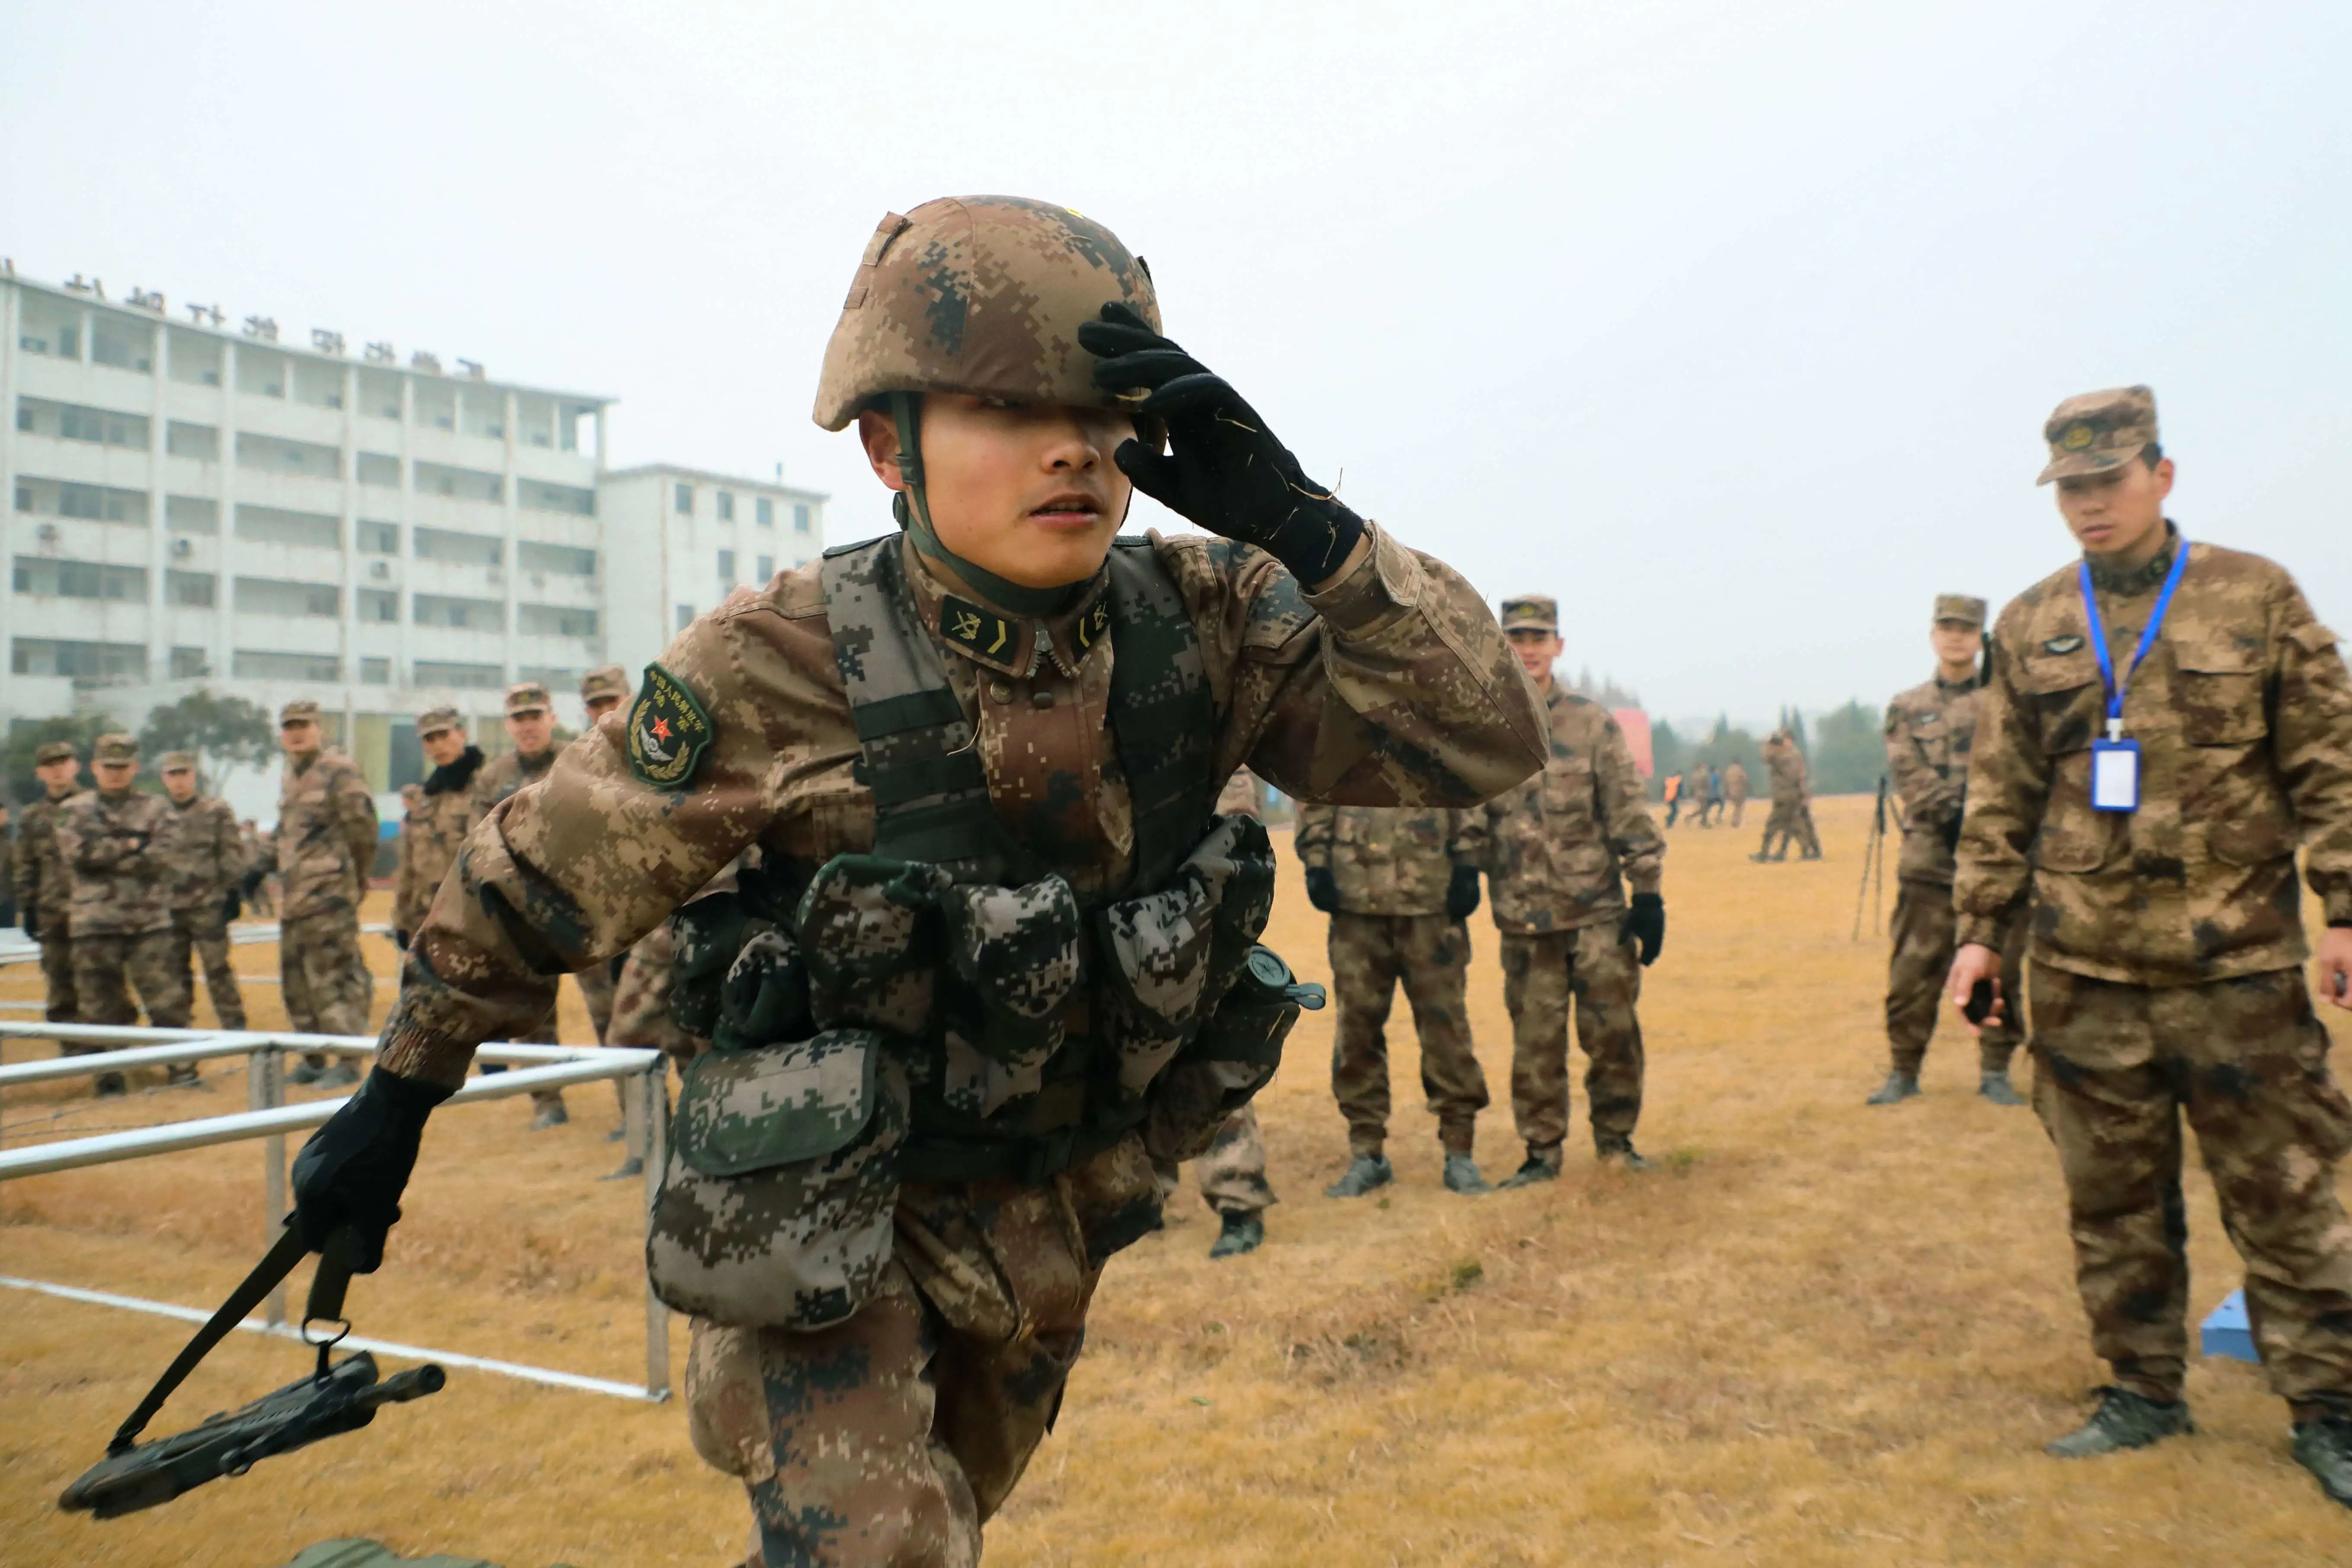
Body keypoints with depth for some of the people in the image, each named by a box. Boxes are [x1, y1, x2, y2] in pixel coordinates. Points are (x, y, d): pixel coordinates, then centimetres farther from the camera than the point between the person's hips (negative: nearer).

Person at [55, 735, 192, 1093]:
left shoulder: (156, 809, 6)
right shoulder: (75, 811, 9)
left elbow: (160, 857, -9)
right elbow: (77, 852, -9)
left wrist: (104, 855, -9)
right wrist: (129, 846, -7)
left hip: (149, 921, -1)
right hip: (95, 922, 1)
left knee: (166, 998, -2)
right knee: (101, 1003, 6)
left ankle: (183, 1066, 7)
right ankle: (110, 1075, 16)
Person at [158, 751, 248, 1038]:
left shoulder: (216, 811, 0)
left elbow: (233, 854, -1)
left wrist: (232, 891, -5)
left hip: (209, 905, -4)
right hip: (169, 907, 4)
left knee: (217, 969, -3)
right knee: (175, 972, 11)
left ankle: (235, 1026, 2)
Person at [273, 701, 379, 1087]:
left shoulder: (338, 771, -9)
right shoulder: (289, 779, 18)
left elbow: (363, 828, -10)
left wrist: (356, 878, -1)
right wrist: (284, 884, 19)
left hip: (329, 896, -9)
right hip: (293, 899, 9)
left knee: (335, 979, -8)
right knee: (296, 982, 14)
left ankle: (347, 1062, -2)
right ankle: (313, 1059, 24)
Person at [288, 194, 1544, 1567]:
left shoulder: (1203, 621, -19)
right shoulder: (784, 668, -27)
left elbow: (1483, 742, -23)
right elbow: (539, 876, -13)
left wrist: (1299, 524, -36)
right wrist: (396, 1101, -1)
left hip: (1060, 1196, 5)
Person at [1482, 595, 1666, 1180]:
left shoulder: (1592, 722, 2)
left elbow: (1629, 812, 1)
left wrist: (1648, 892, -3)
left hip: (1598, 909, 0)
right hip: (1523, 915, 0)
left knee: (1613, 1030, 4)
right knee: (1535, 1040, 5)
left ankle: (1615, 1136, 23)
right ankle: (1542, 1150, 18)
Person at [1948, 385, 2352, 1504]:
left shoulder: (2256, 597, 1)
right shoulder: (2028, 629, 7)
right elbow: (1999, 798, 8)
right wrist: (1981, 930, 5)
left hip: (2237, 959, -2)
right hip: (2080, 966, 2)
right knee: (2112, 1197, 10)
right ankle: (2143, 1390, 24)